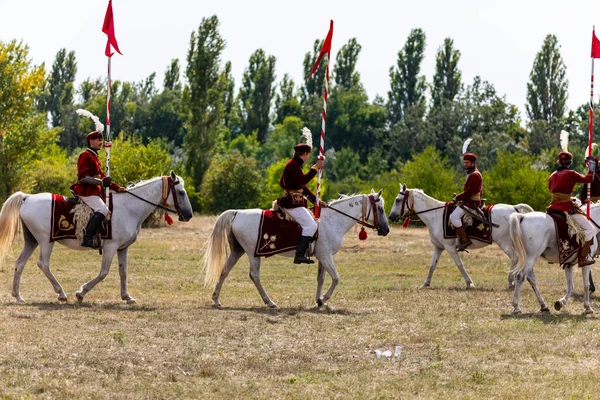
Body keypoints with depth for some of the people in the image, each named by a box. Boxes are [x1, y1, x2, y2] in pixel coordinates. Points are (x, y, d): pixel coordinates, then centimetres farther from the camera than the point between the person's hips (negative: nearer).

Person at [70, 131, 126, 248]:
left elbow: (102, 176, 24)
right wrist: (101, 182, -24)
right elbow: (82, 176, -18)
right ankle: (87, 238, -33)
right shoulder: (85, 155, -9)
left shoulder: (95, 157, 22)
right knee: (102, 209, -27)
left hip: (94, 190, 11)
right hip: (86, 191, -11)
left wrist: (117, 188, 13)